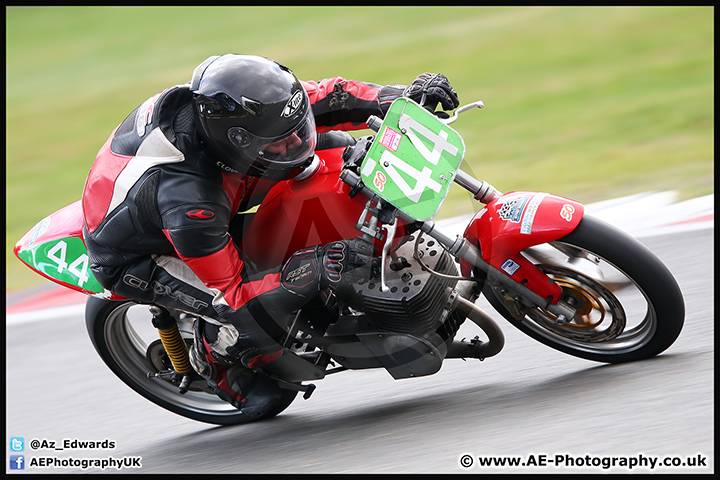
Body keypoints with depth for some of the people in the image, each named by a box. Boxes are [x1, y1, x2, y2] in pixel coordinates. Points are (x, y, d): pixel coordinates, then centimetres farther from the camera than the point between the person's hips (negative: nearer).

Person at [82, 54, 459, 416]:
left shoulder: (226, 106, -25)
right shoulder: (190, 202, -44)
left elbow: (326, 97, -11)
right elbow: (230, 293, -34)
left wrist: (405, 96, -24)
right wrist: (318, 269, -43)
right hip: (135, 257, -7)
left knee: (336, 145, -3)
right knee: (261, 319, -30)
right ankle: (212, 356, 4)